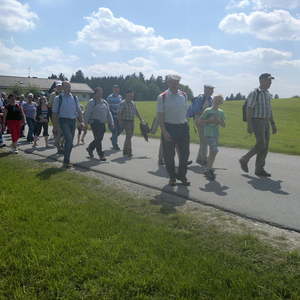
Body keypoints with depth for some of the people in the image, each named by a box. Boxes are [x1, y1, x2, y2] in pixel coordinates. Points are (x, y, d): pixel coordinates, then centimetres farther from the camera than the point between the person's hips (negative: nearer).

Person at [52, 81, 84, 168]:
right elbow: (54, 112, 1)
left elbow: (79, 111, 13)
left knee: (69, 141, 9)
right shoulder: (58, 98, 0)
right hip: (63, 121, -5)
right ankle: (66, 162, -11)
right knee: (69, 140, -19)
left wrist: (81, 121, 1)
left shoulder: (74, 98, 12)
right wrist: (55, 126, -2)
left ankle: (66, 161, 22)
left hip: (73, 121, 5)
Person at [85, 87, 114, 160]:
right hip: (95, 123, -6)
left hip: (102, 123, 6)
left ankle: (90, 149, 33)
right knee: (98, 139, -6)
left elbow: (108, 113, 15)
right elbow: (87, 113, -6)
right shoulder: (92, 102, -3)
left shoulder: (104, 102, 14)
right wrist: (86, 123, -10)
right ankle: (101, 155, 1)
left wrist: (111, 123, 8)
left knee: (99, 139, 10)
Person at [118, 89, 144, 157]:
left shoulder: (133, 103, 13)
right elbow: (119, 113, -14)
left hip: (132, 121, 8)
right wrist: (120, 121, -21)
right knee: (128, 136, -13)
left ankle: (125, 151, 22)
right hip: (126, 121, -8)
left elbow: (136, 112, 20)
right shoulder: (123, 103, -9)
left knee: (130, 136, 11)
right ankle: (129, 152, -10)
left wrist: (141, 119, 16)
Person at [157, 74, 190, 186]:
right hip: (169, 128, -3)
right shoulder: (162, 97, -5)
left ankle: (182, 175, 27)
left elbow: (185, 111, 14)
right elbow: (160, 115, -8)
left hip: (183, 127, 3)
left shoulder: (184, 95, 7)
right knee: (169, 155, 6)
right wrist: (164, 131, -15)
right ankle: (172, 177, 24)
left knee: (184, 153, 9)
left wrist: (185, 125, 9)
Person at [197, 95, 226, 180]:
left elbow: (223, 125, 12)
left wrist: (219, 121, -7)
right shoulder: (207, 111, -6)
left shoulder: (221, 112, 10)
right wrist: (209, 120, -16)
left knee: (212, 152, 13)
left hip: (216, 134, 6)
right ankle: (208, 170, -9)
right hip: (208, 134, -6)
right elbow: (199, 121, -7)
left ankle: (209, 169, 27)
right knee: (214, 151, -18)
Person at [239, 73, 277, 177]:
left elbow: (269, 110, 20)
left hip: (265, 123, 8)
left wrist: (273, 125, 16)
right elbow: (249, 110, -15)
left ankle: (259, 169, 8)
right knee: (261, 145, -14)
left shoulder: (267, 94, 16)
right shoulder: (254, 93, -11)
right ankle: (244, 160, 4)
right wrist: (249, 126, -21)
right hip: (257, 122, -8)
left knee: (265, 146, 3)